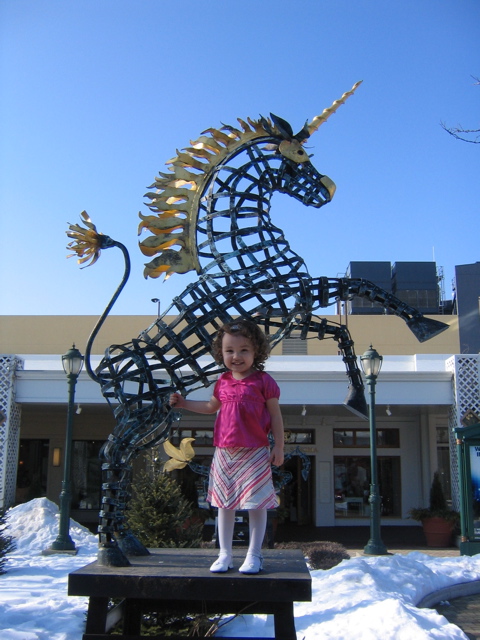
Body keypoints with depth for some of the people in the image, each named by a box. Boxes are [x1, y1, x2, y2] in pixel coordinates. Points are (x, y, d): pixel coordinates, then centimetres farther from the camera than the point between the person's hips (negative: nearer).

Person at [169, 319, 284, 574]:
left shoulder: (263, 381, -6)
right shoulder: (223, 382, 8)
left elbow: (275, 415, -2)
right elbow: (211, 406, 26)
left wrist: (278, 448, -5)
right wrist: (183, 403, 20)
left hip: (254, 454, -5)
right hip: (224, 452, 5)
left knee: (256, 504, 2)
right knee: (224, 504, 10)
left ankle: (253, 555, 16)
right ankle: (225, 554, 21)